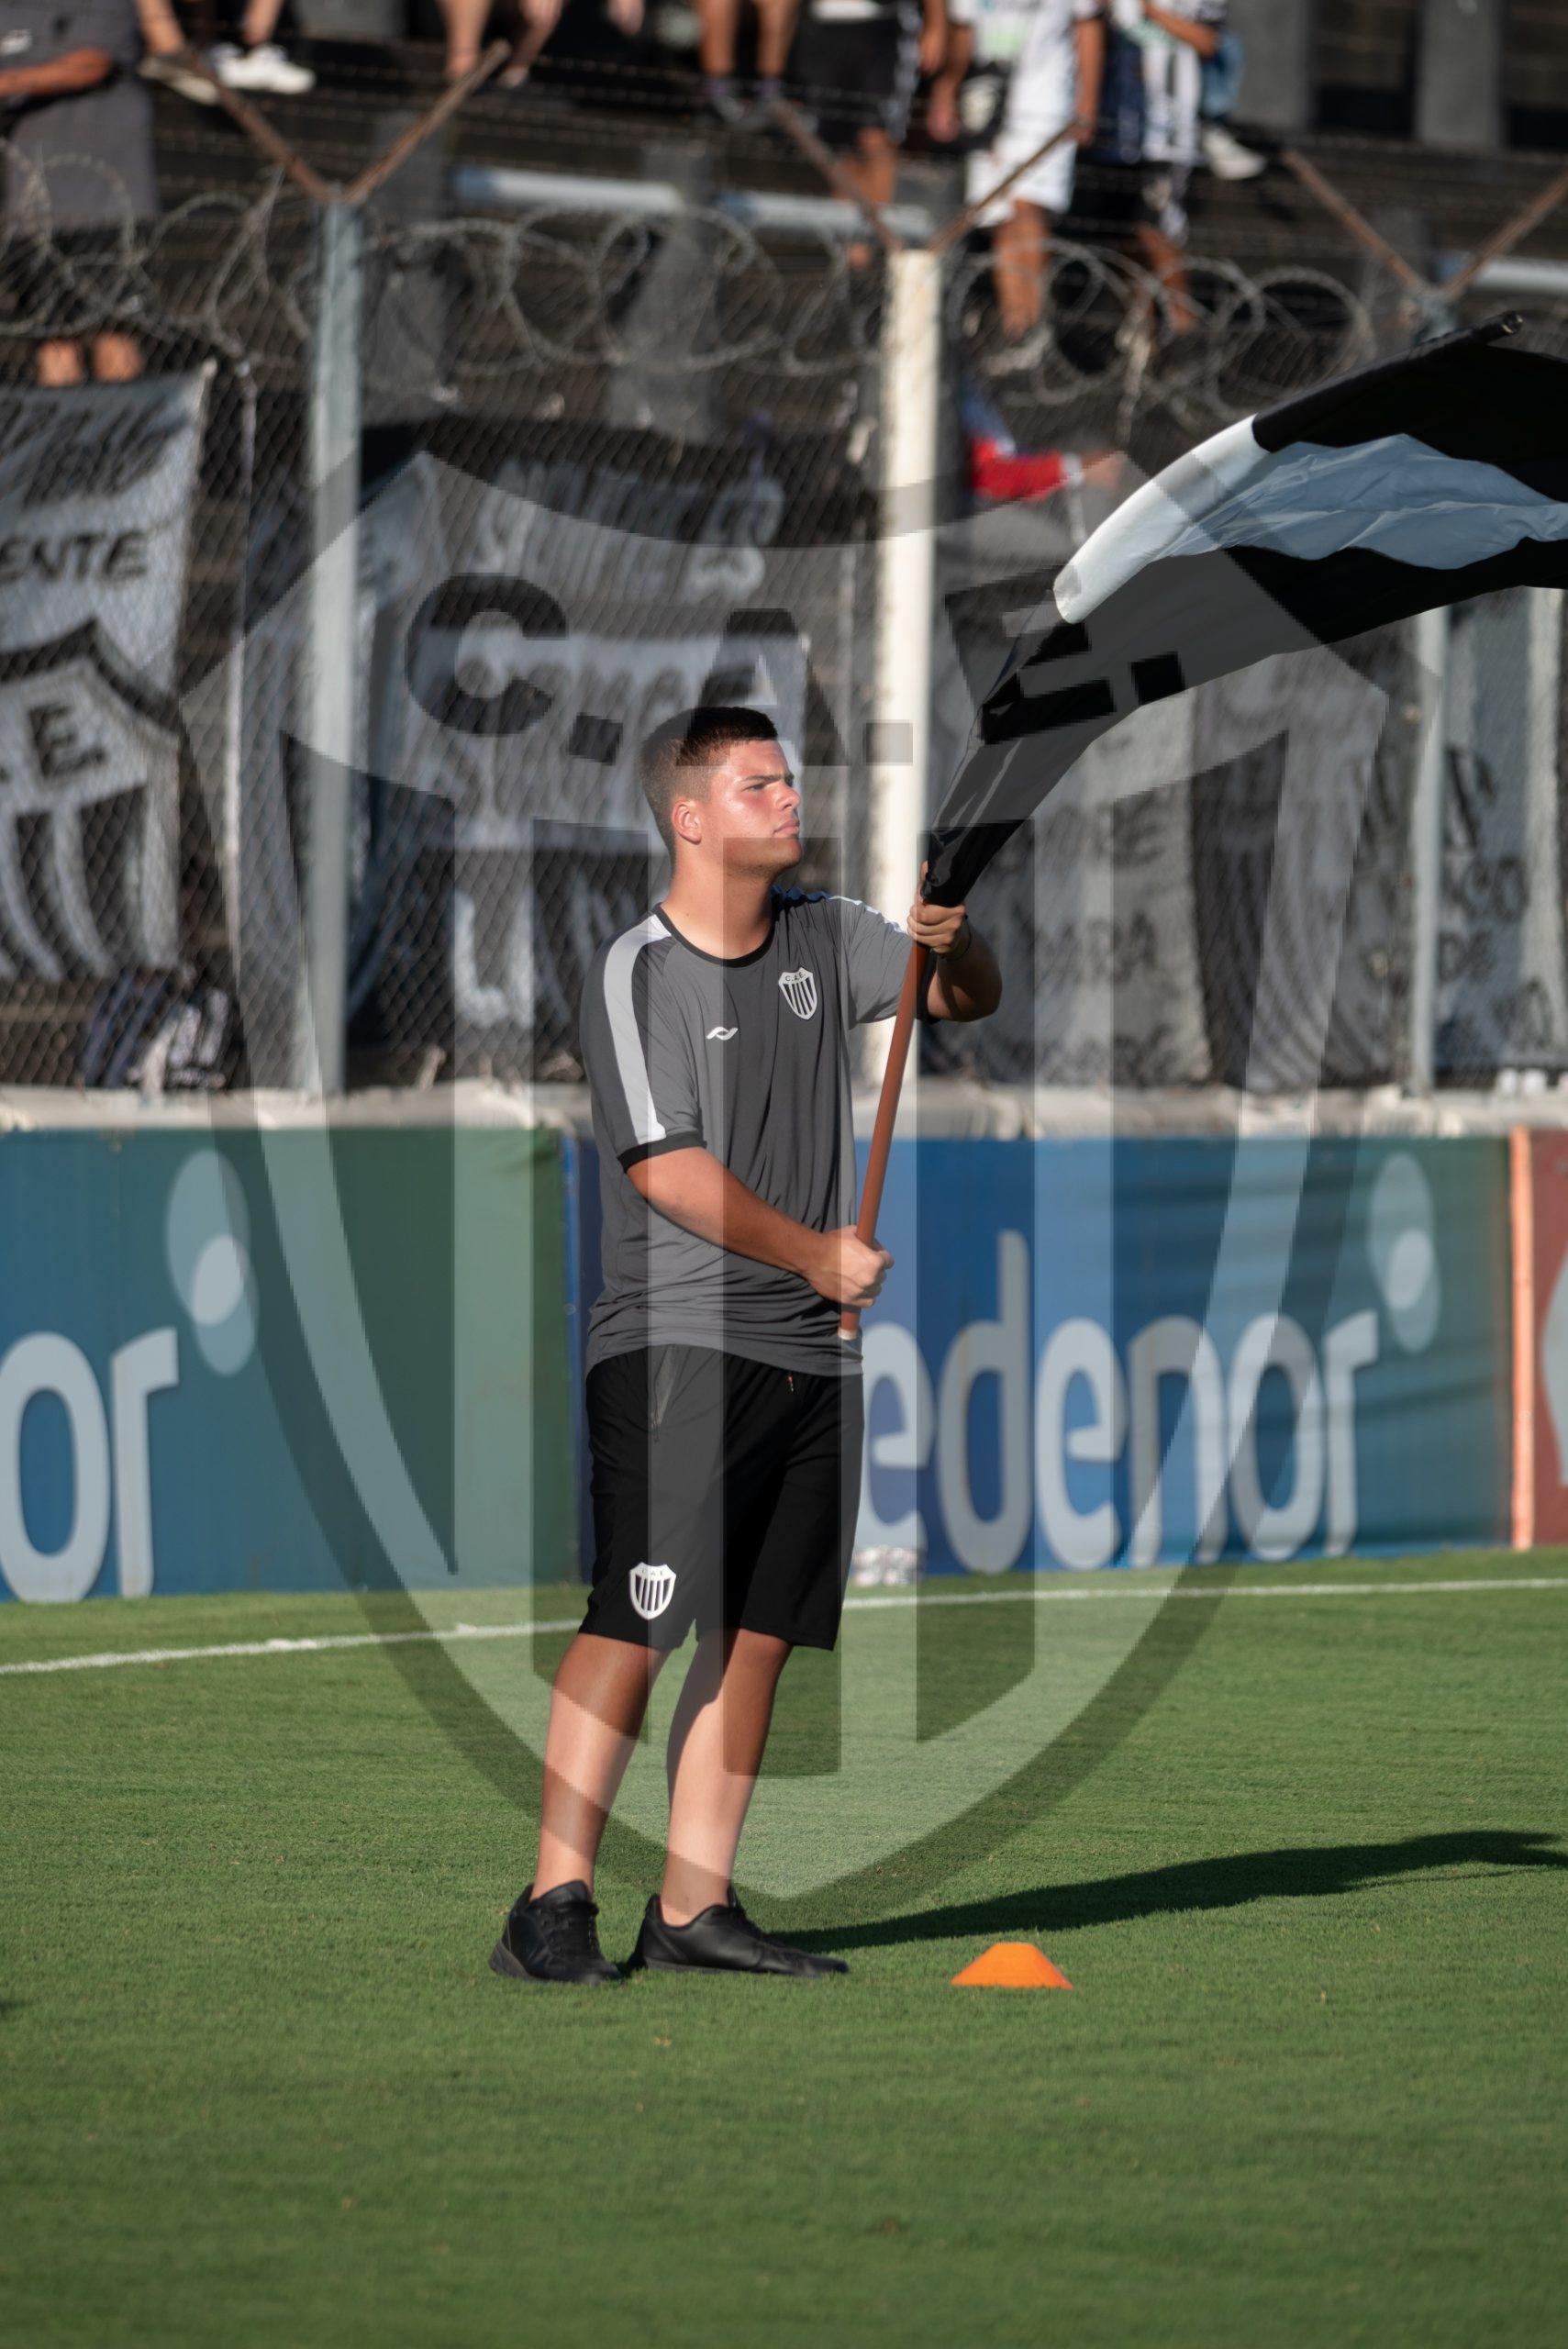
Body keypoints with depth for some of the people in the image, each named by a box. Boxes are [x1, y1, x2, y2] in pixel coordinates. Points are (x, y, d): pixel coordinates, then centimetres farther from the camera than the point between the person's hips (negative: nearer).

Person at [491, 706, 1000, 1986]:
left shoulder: (825, 939, 14)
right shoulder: (636, 973, -7)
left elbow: (970, 1000, 17)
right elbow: (667, 1168, -13)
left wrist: (956, 943, -6)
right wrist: (811, 1252, -19)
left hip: (813, 1351, 7)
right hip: (677, 1342, -7)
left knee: (757, 1633, 4)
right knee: (636, 1621, -14)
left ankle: (694, 1905, 8)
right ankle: (555, 1903, -13)